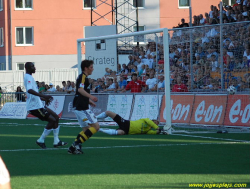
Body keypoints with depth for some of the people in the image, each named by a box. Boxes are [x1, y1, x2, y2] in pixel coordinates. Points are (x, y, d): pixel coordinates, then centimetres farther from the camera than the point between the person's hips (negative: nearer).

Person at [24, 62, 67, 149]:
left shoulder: (29, 77, 19)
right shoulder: (28, 77, -15)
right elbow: (29, 90, -35)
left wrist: (44, 99, 25)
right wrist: (44, 96, -42)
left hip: (39, 105, 11)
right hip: (35, 107, -11)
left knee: (56, 118, 10)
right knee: (52, 120, -12)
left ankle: (56, 141, 12)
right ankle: (41, 140, -2)